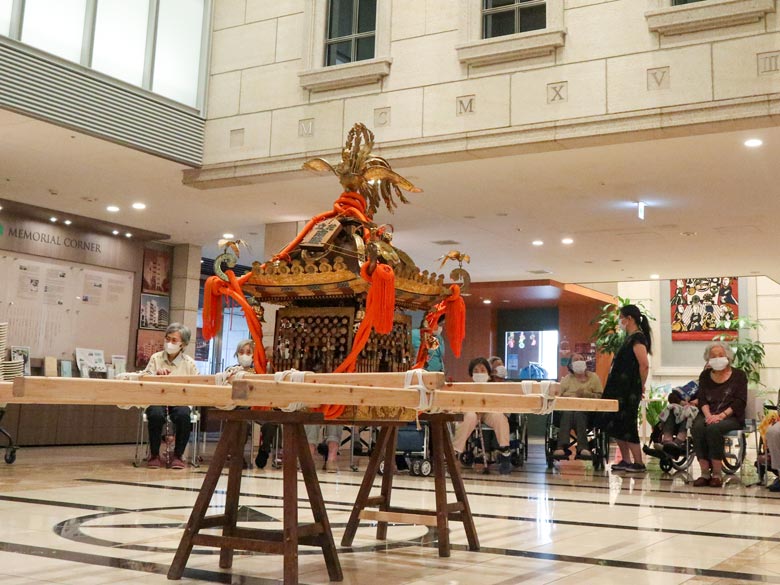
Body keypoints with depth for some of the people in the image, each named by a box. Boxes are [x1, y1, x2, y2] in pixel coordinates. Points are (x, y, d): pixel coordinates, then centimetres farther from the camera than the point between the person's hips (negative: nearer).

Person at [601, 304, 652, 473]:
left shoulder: (637, 338, -15)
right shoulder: (630, 337, 15)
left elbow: (644, 365, -22)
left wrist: (641, 387, -11)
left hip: (629, 391, -10)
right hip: (620, 389, 10)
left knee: (627, 426, -4)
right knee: (615, 425, 13)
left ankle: (639, 463, 3)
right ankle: (626, 461, 20)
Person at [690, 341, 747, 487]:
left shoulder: (738, 375, 7)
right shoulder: (705, 376, 18)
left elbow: (740, 402, -4)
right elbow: (702, 399, 8)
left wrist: (721, 416, -18)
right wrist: (708, 415, -14)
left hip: (731, 416, -3)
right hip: (708, 414, 3)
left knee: (714, 428, -35)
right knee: (697, 427, -31)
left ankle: (716, 474, -27)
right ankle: (705, 473, -29)